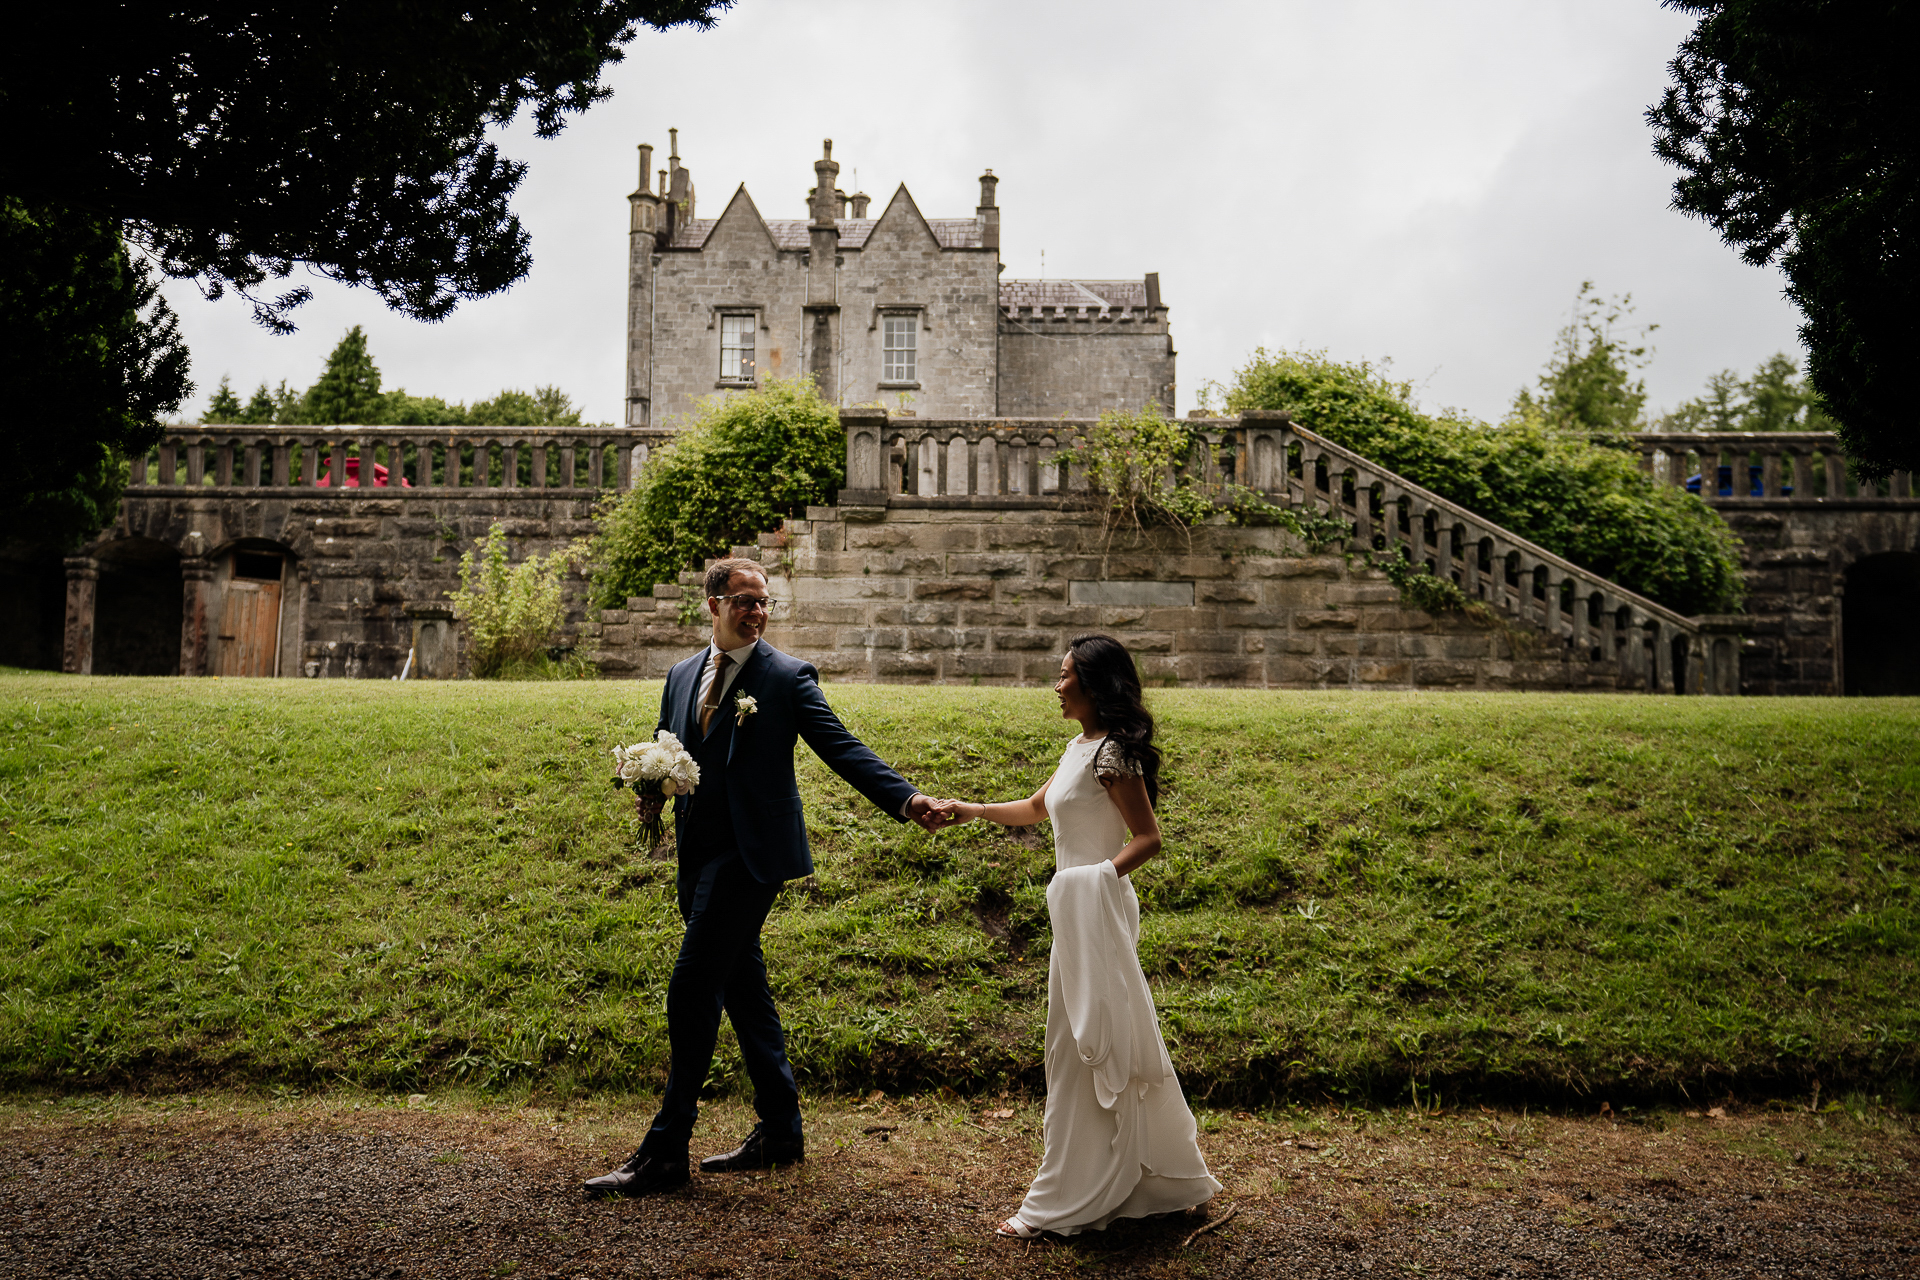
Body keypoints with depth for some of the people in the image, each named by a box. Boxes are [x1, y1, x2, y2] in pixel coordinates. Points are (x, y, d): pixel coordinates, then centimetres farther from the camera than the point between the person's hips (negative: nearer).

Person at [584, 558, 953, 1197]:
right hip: (699, 856, 7)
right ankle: (780, 1130, 27)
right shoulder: (682, 676, 13)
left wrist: (907, 799, -23)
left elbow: (841, 748, -10)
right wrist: (652, 791, -3)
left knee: (692, 989, -9)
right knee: (742, 988, 14)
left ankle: (665, 1151, 0)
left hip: (748, 855, -7)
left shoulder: (787, 676, -5)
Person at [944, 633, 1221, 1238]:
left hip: (1096, 909, -10)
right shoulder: (1080, 747, 14)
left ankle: (1067, 1199, 7)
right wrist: (969, 810, 26)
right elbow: (1034, 808, 26)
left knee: (1084, 1048, -3)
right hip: (1079, 913, 10)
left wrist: (1101, 874, -28)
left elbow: (1148, 837, -18)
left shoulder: (1111, 751, -15)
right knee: (1094, 1044, 15)